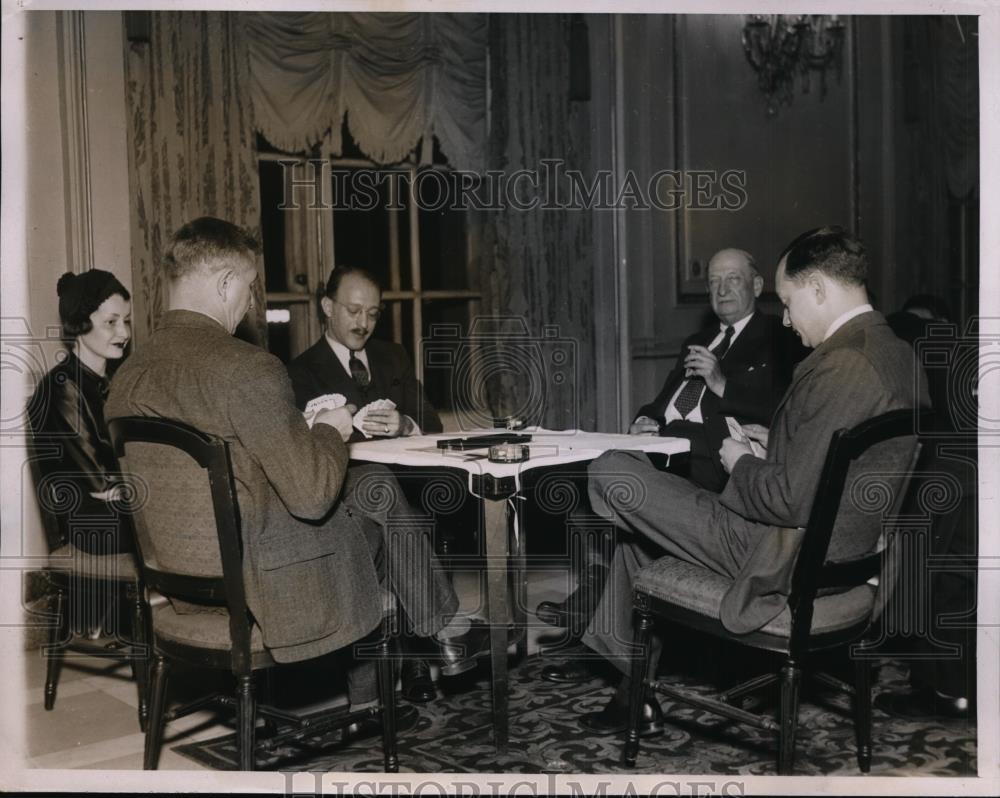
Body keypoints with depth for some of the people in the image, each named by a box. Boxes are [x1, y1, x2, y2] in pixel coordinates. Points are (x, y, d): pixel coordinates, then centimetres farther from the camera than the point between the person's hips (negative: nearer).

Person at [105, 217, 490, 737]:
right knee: (379, 494, 17)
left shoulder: (127, 377, 0)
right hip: (254, 582, -7)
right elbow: (312, 494, -23)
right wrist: (329, 431, -3)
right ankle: (446, 635, 36)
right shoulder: (246, 368, -24)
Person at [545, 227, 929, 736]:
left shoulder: (844, 365, -25)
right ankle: (636, 696, 28)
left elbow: (792, 499, -27)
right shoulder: (893, 353, 6)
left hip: (784, 558, -10)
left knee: (610, 474, -7)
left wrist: (741, 464, -9)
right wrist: (778, 444, 10)